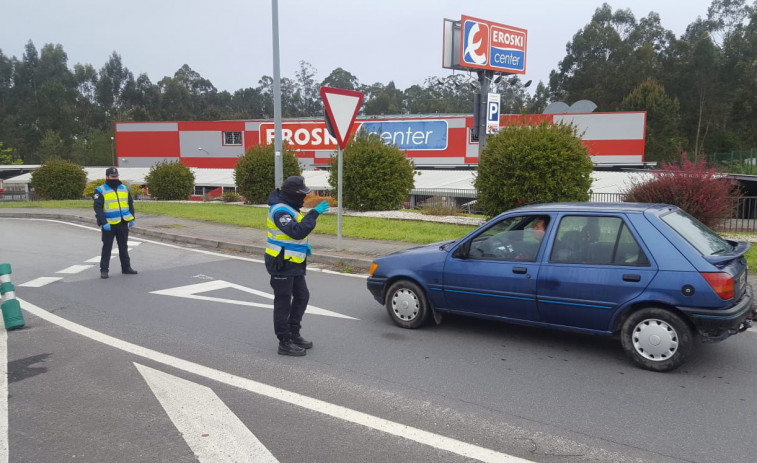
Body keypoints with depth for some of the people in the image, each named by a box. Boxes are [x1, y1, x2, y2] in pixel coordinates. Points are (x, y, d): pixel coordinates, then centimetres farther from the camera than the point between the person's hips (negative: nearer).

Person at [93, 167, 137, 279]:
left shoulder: (124, 188, 10)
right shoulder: (100, 190, -5)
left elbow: (130, 204, 14)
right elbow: (98, 208, -11)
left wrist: (132, 219, 3)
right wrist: (104, 223, -20)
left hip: (123, 223, 5)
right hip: (109, 224, -4)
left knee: (123, 247, 13)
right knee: (107, 248, 1)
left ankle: (126, 267, 21)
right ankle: (104, 270, 7)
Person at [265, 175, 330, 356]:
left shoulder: (288, 207, 12)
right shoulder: (280, 210, -21)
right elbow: (297, 231, -33)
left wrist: (304, 245, 8)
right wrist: (314, 213, -31)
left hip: (293, 264, 10)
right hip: (281, 264, -10)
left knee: (302, 296, 16)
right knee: (283, 302, -1)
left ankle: (294, 334, 28)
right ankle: (285, 343, 8)